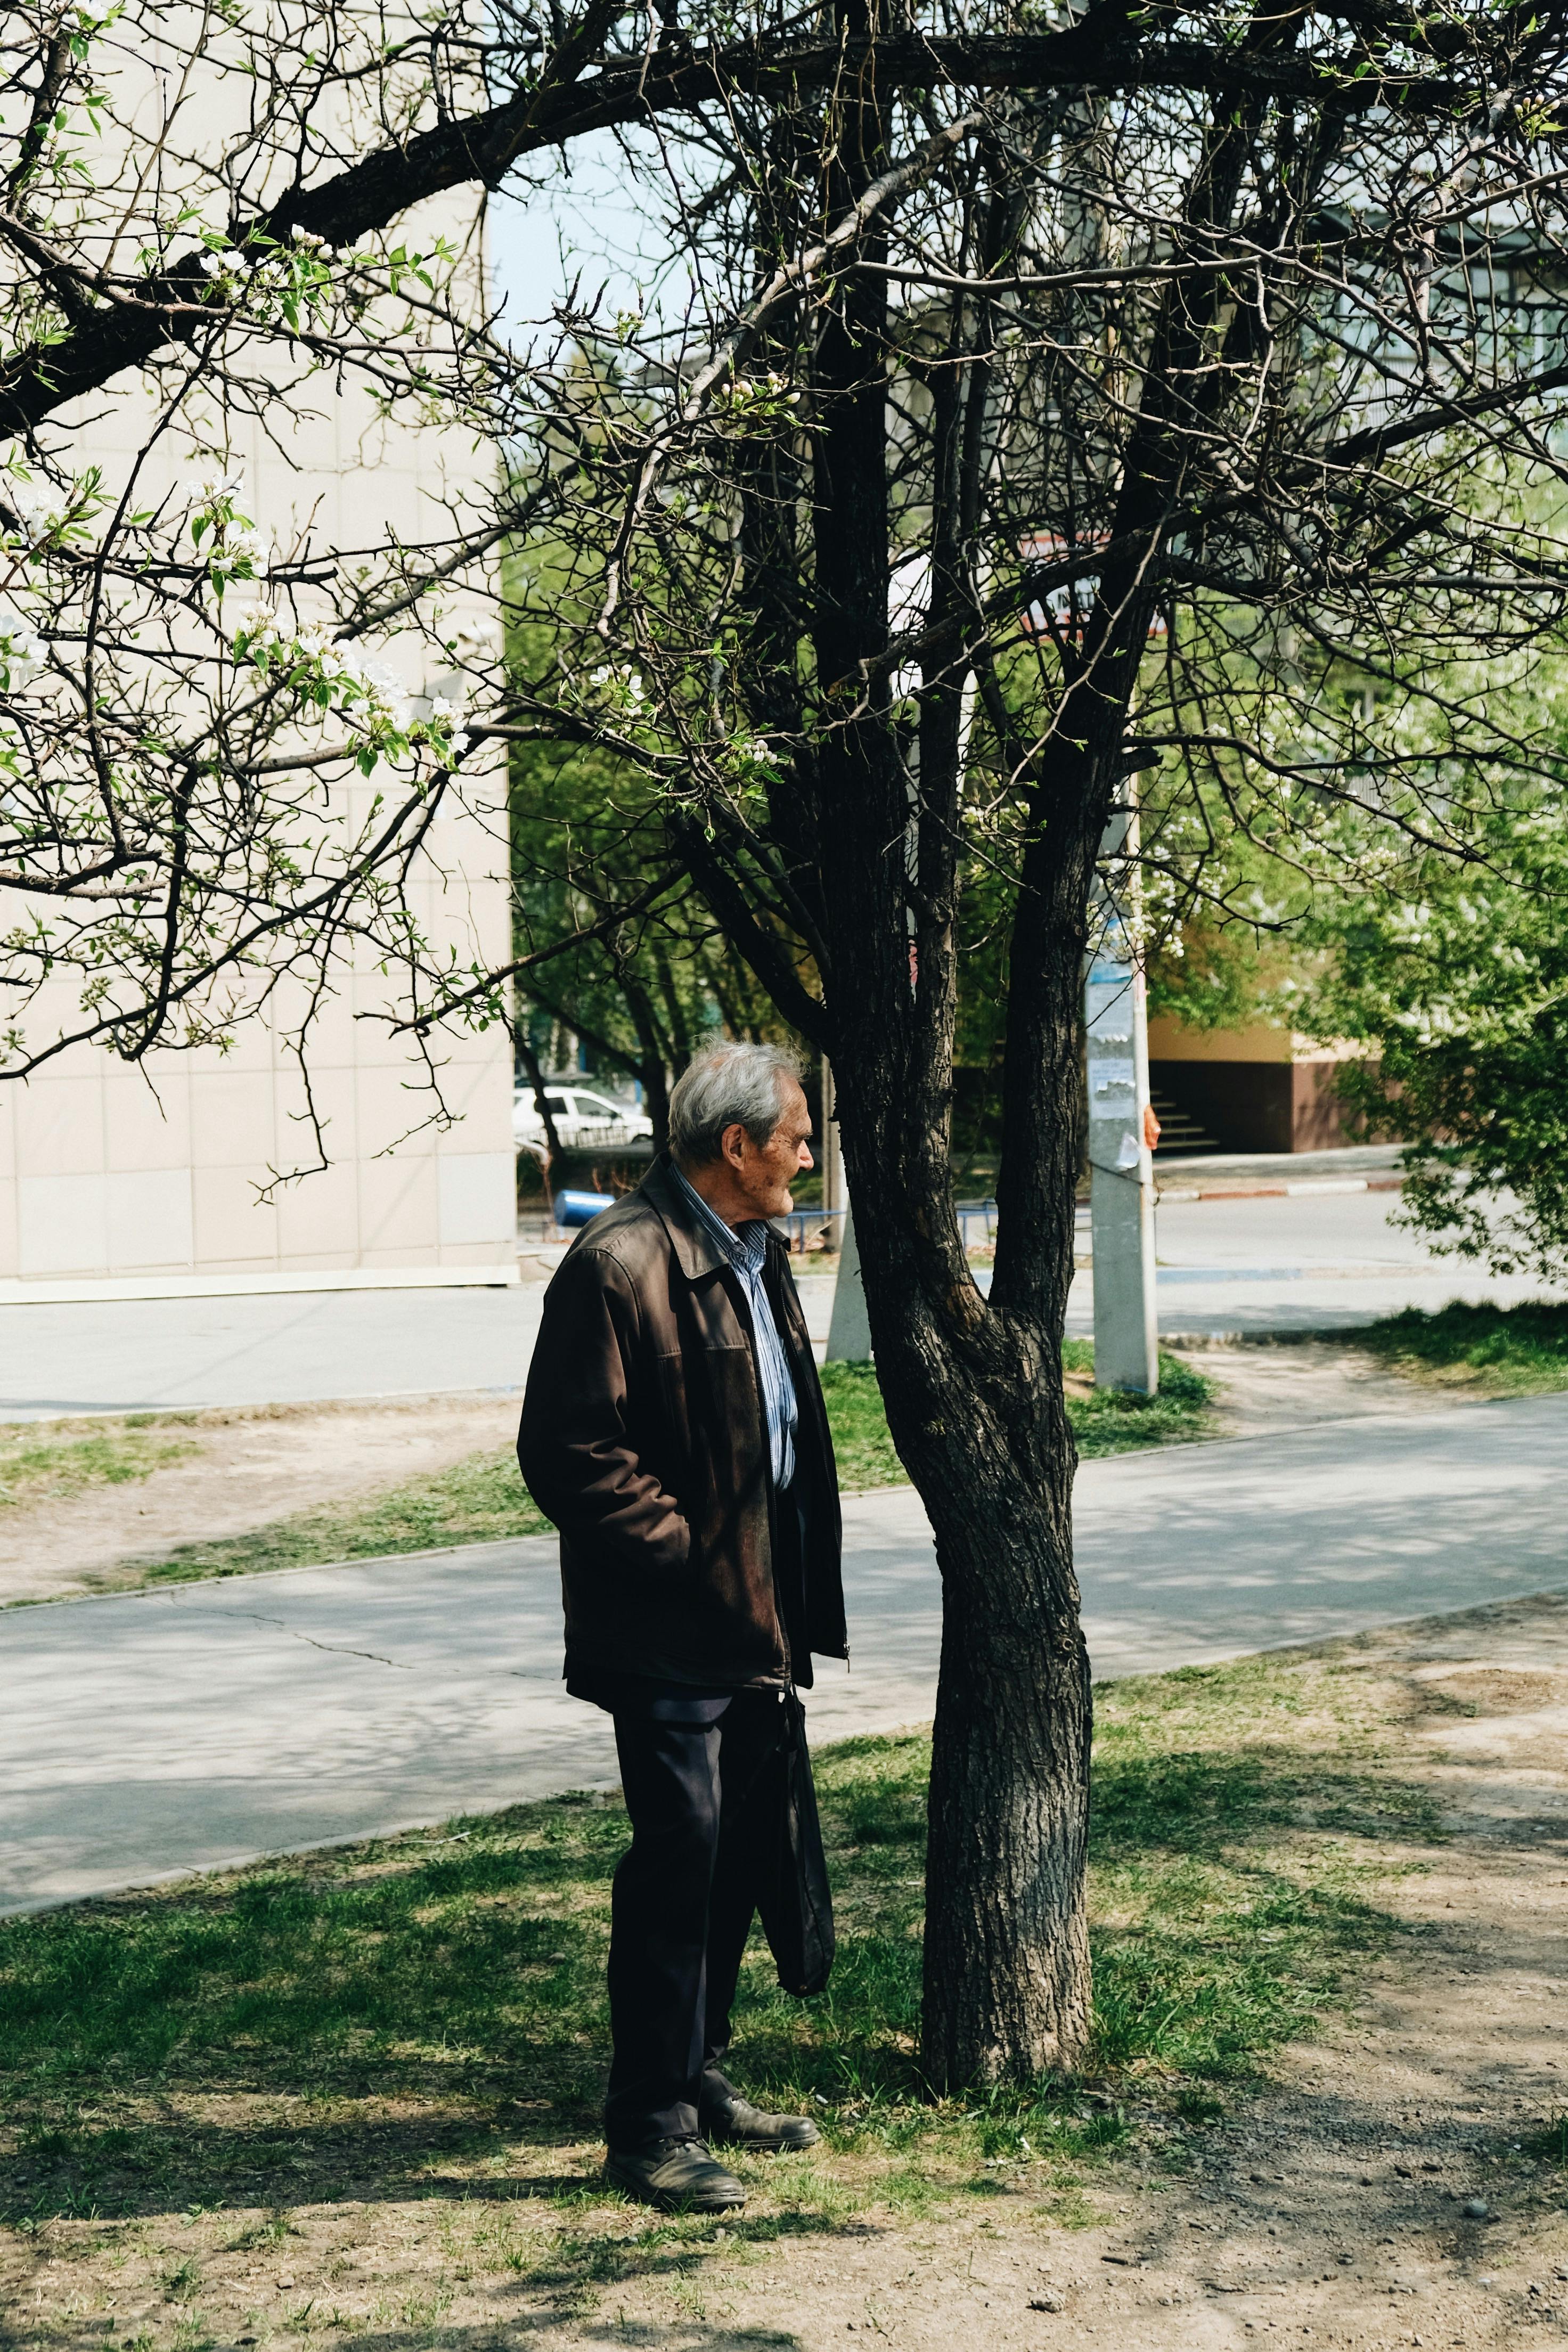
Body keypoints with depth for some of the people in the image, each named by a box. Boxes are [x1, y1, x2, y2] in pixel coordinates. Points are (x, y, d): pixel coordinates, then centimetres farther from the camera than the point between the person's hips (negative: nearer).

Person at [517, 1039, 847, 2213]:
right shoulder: (620, 1266, -17)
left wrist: (790, 1607, 15)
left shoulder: (756, 1253, 13)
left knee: (733, 1853, 16)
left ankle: (701, 2078, 30)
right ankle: (650, 2127, 7)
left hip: (754, 1627, 9)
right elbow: (568, 1456, -19)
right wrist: (690, 1560, -17)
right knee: (678, 1859, -4)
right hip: (672, 1632, -9)